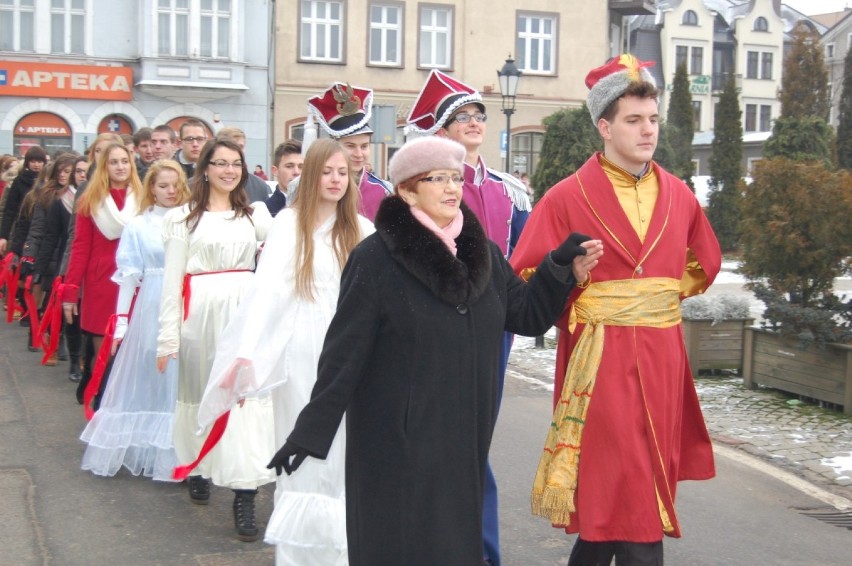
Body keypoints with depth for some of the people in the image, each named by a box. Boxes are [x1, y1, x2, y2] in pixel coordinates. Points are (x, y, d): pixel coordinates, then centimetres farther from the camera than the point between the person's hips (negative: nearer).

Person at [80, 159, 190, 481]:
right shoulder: (137, 226, 3)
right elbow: (128, 274, 3)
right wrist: (121, 321, -1)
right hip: (151, 307, -1)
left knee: (179, 379, 4)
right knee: (146, 378, 4)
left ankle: (175, 452, 12)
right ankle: (141, 448, 14)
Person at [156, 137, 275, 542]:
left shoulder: (255, 214, 12)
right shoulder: (185, 217, 4)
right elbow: (172, 279, 2)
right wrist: (168, 337, -1)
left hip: (245, 309, 1)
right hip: (201, 311, -1)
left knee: (247, 393, -7)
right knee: (200, 391, 10)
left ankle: (244, 494, -8)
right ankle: (198, 468, 31)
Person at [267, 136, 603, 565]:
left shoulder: (483, 253, 7)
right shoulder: (376, 259, -11)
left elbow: (528, 316, 11)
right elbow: (344, 351, -11)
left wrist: (562, 268, -4)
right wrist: (310, 431, -13)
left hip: (465, 436, 6)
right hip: (397, 440, -5)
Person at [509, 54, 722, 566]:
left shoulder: (678, 196, 7)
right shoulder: (568, 198, -6)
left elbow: (703, 265, 22)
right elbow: (527, 277, -4)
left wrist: (656, 301, 13)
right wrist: (578, 318, -4)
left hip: (662, 359, 5)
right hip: (599, 362, -4)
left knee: (607, 500, 12)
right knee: (631, 504, -5)